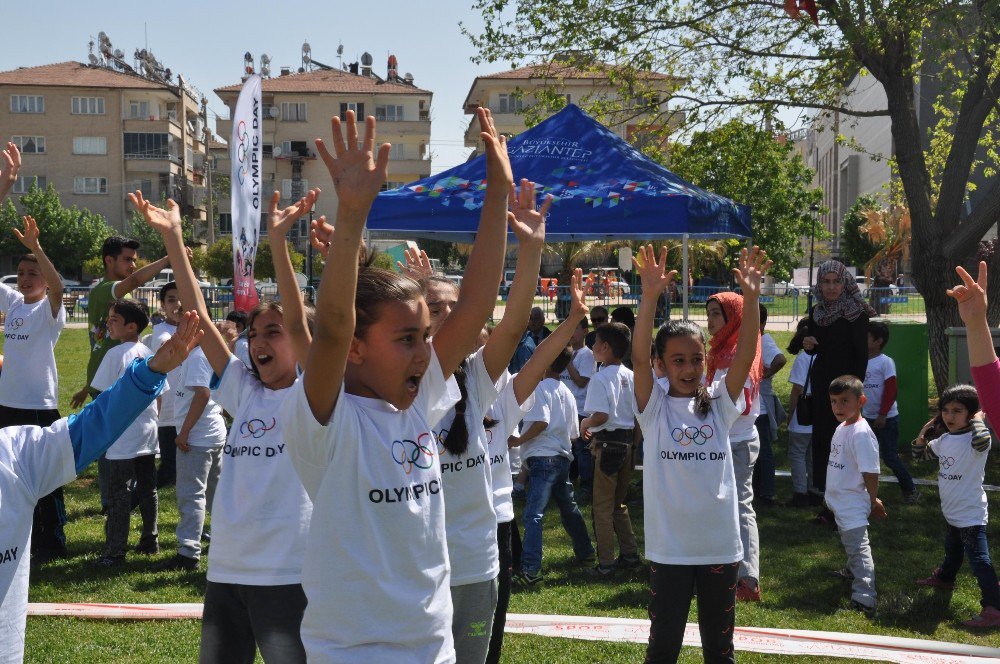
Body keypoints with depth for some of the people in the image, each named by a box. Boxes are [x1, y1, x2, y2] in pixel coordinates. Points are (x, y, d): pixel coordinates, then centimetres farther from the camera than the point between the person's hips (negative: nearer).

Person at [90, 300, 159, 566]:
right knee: (147, 489, 16)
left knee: (119, 494, -3)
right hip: (148, 434, 7)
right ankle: (150, 540, 25)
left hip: (123, 437, -7)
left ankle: (114, 552, -1)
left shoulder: (116, 354, -12)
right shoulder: (151, 355, 7)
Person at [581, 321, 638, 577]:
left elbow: (601, 416, -25)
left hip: (608, 443, -7)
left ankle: (605, 563, 2)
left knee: (603, 506, 1)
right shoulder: (630, 376, 6)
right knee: (619, 503, 20)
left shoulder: (601, 378, -16)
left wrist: (585, 423, -7)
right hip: (627, 442, 7)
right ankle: (629, 554, 22)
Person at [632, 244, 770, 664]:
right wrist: (650, 297, -32)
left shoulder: (719, 403, 2)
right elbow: (639, 357, -19)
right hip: (669, 547, -2)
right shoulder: (654, 406, -3)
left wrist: (751, 297, -24)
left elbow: (746, 355, -10)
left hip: (720, 545, 2)